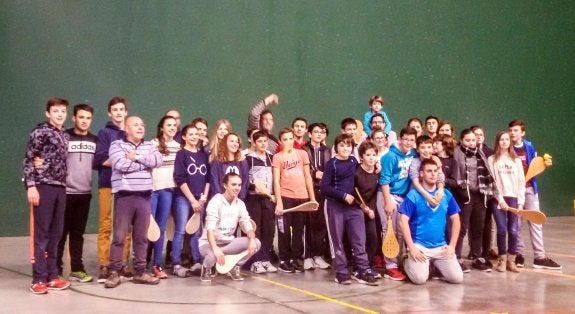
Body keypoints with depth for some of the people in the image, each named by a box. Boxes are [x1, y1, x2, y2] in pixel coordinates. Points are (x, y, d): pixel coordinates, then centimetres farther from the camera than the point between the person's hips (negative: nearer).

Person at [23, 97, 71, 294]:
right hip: (43, 187, -6)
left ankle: (51, 276, 17)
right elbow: (27, 160, -7)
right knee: (41, 233, -3)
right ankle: (39, 279, 2)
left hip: (60, 188, 6)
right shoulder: (40, 132, -3)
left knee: (56, 233, 9)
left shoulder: (65, 136, 16)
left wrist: (63, 185, 10)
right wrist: (30, 186, -15)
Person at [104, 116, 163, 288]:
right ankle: (114, 272, 6)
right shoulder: (117, 145, 2)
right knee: (119, 236, -2)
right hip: (124, 195, -4)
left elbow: (158, 161, -3)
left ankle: (140, 271, 16)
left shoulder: (149, 146, 15)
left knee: (141, 236, 9)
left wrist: (137, 157, -11)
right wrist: (145, 163, -5)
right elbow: (121, 164, -16)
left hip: (144, 196, 4)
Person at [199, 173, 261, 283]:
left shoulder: (240, 204, 2)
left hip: (228, 242, 6)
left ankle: (234, 267, 5)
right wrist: (216, 249, -44)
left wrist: (252, 240, -26)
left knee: (256, 243, -16)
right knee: (213, 255, -40)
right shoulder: (215, 202, -17)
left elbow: (247, 225, -3)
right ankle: (206, 269, -1)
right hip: (209, 243, -5)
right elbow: (210, 229, -28)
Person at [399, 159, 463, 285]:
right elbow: (403, 221, -10)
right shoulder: (413, 195, -6)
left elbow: (455, 220, 12)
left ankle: (436, 265, 21)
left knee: (457, 278, -9)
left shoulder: (446, 194, 6)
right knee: (420, 278, -23)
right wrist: (411, 247, -15)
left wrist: (452, 245, 4)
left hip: (441, 246, 4)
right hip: (419, 246, -4)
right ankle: (408, 263, 11)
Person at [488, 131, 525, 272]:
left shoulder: (516, 160, 10)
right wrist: (500, 198, -10)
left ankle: (511, 261, 7)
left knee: (513, 231, -4)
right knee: (502, 230, -5)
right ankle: (502, 260, 7)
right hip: (498, 199, -2)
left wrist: (520, 202, -1)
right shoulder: (492, 160, 3)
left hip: (514, 198, 2)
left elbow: (521, 182, 7)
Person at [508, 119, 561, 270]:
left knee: (535, 222, 1)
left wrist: (544, 164, -7)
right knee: (516, 224, 5)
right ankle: (519, 255, 16)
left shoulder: (529, 146, 4)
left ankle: (540, 257, 5)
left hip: (530, 188, 3)